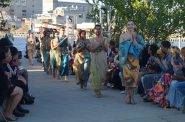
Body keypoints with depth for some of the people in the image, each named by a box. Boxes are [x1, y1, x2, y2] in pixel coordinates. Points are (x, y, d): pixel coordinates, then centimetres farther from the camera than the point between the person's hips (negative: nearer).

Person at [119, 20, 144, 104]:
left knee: (134, 76, -2)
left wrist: (134, 41, -9)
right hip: (126, 59, -1)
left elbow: (141, 47, -1)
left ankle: (132, 96, 6)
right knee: (127, 76, -6)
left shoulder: (138, 36, 8)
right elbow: (121, 48, 3)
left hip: (134, 59, 1)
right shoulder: (123, 36, 6)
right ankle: (128, 96, 2)